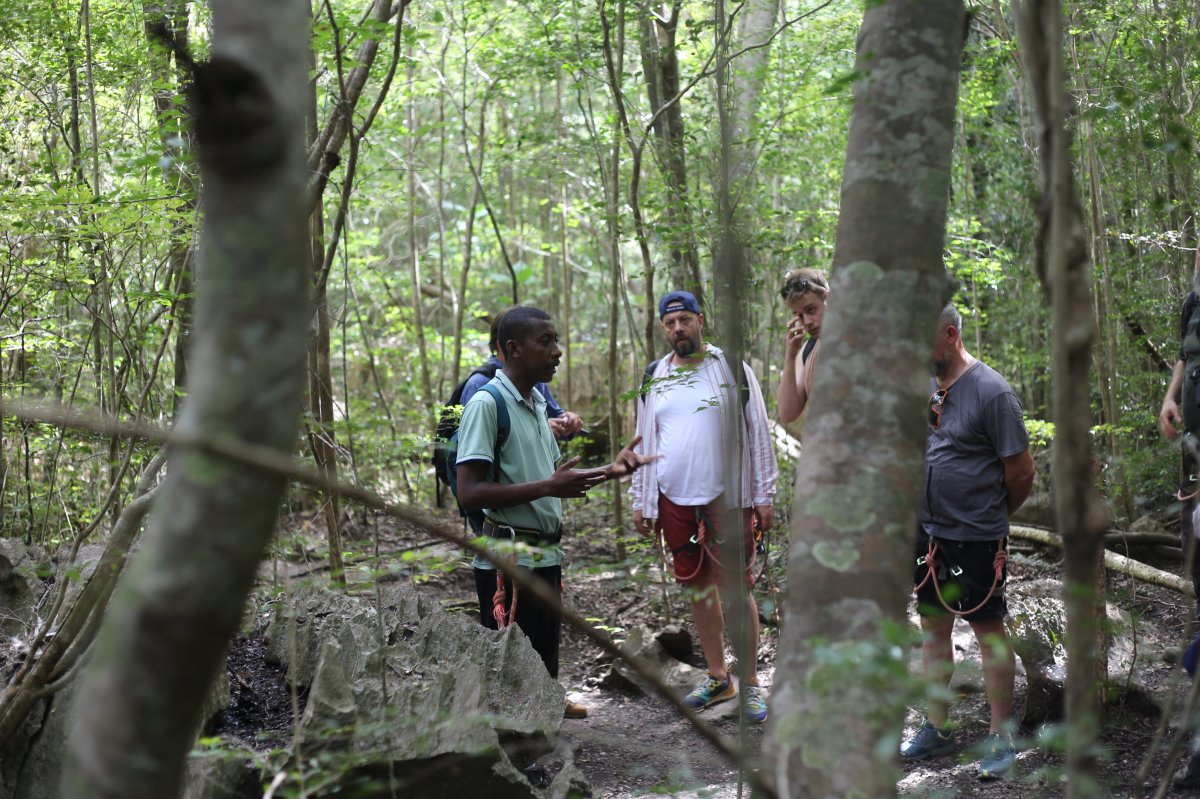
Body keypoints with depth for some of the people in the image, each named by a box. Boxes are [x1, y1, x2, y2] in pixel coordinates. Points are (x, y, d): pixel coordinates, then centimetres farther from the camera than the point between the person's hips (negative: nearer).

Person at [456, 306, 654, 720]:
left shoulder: (537, 403, 15)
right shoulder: (486, 403, -14)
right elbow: (470, 492, -21)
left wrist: (609, 469, 9)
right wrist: (548, 487, -25)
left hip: (545, 556, 8)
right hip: (508, 559, -8)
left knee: (544, 659, 18)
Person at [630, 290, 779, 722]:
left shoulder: (731, 367, -1)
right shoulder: (654, 378, 10)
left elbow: (758, 433, 0)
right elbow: (644, 442, 15)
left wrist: (763, 495, -3)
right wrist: (641, 502, 12)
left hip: (727, 496, -4)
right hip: (674, 499, 4)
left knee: (737, 588, -4)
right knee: (698, 587, 11)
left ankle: (749, 682, 6)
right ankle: (717, 676, 23)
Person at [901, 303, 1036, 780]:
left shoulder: (990, 391, -15)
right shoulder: (925, 384, 5)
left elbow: (1021, 472, -12)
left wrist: (992, 519, 2)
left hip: (975, 536, -7)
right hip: (928, 530, 7)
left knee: (988, 630, 3)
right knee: (933, 627, 13)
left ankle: (1001, 737, 12)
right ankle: (936, 730, 23)